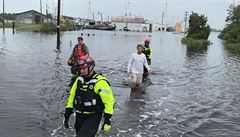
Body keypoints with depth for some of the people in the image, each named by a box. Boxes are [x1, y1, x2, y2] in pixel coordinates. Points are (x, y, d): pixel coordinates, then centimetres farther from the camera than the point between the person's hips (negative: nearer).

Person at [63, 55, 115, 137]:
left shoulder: (100, 82, -17)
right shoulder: (79, 80, 5)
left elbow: (109, 101, -16)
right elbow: (72, 97, 13)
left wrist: (107, 120, -18)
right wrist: (67, 115, 10)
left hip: (93, 117, -7)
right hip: (79, 116, 7)